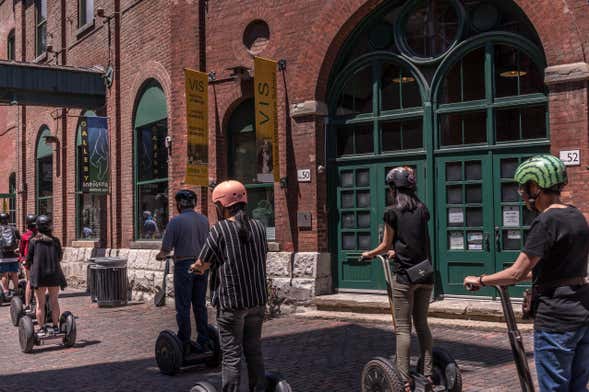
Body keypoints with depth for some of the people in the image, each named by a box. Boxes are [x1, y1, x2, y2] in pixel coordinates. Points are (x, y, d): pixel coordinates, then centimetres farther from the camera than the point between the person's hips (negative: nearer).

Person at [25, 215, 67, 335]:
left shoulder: (33, 241, -5)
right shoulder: (55, 241, -2)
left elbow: (28, 259, -2)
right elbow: (60, 257, 8)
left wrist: (31, 267, 17)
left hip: (38, 274, -1)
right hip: (54, 274, 1)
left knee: (40, 303, 7)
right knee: (54, 301, 13)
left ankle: (42, 328, 9)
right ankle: (55, 326, 18)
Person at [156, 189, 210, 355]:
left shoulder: (176, 221, -11)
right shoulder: (204, 220, 6)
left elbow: (166, 248, -10)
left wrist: (160, 255, 12)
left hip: (184, 266, -5)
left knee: (183, 307, 2)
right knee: (200, 305, 12)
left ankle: (184, 344, 5)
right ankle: (203, 342, 15)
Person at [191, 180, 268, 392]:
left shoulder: (220, 229, -12)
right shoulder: (258, 227, 4)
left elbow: (201, 265, -7)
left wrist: (197, 267, 17)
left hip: (231, 303, -5)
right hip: (257, 300, 5)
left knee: (232, 355, 1)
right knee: (254, 351, 15)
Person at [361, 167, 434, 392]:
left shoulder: (392, 212, -5)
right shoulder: (423, 210, 9)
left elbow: (386, 245, 3)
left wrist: (370, 254, 21)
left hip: (404, 275, -5)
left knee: (403, 328, -1)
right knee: (422, 324, 15)